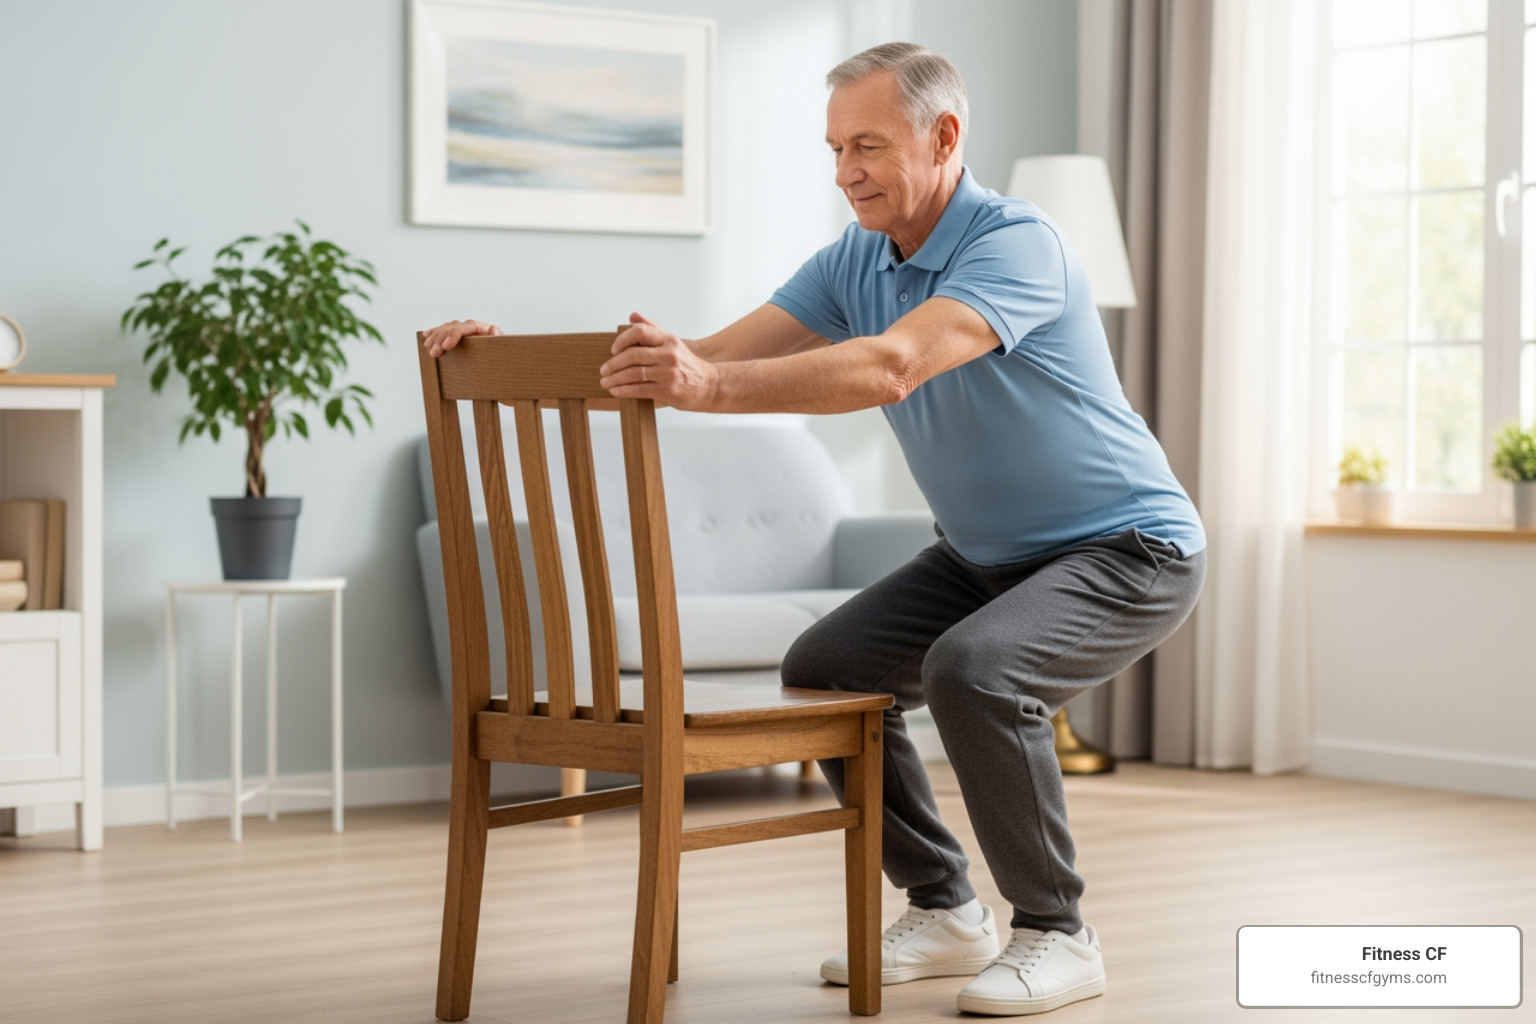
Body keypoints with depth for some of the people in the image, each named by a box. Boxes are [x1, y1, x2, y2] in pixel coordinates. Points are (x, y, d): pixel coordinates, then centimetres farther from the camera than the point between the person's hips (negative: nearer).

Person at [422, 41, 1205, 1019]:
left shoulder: (1018, 242, -25)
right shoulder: (855, 261, -1)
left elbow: (893, 368, -42)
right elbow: (718, 358, -9)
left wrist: (709, 387, -55)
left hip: (1130, 548, -8)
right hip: (990, 552, 9)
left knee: (973, 669, -32)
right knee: (825, 671, 1)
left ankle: (1056, 933, -14)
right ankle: (945, 910, 12)